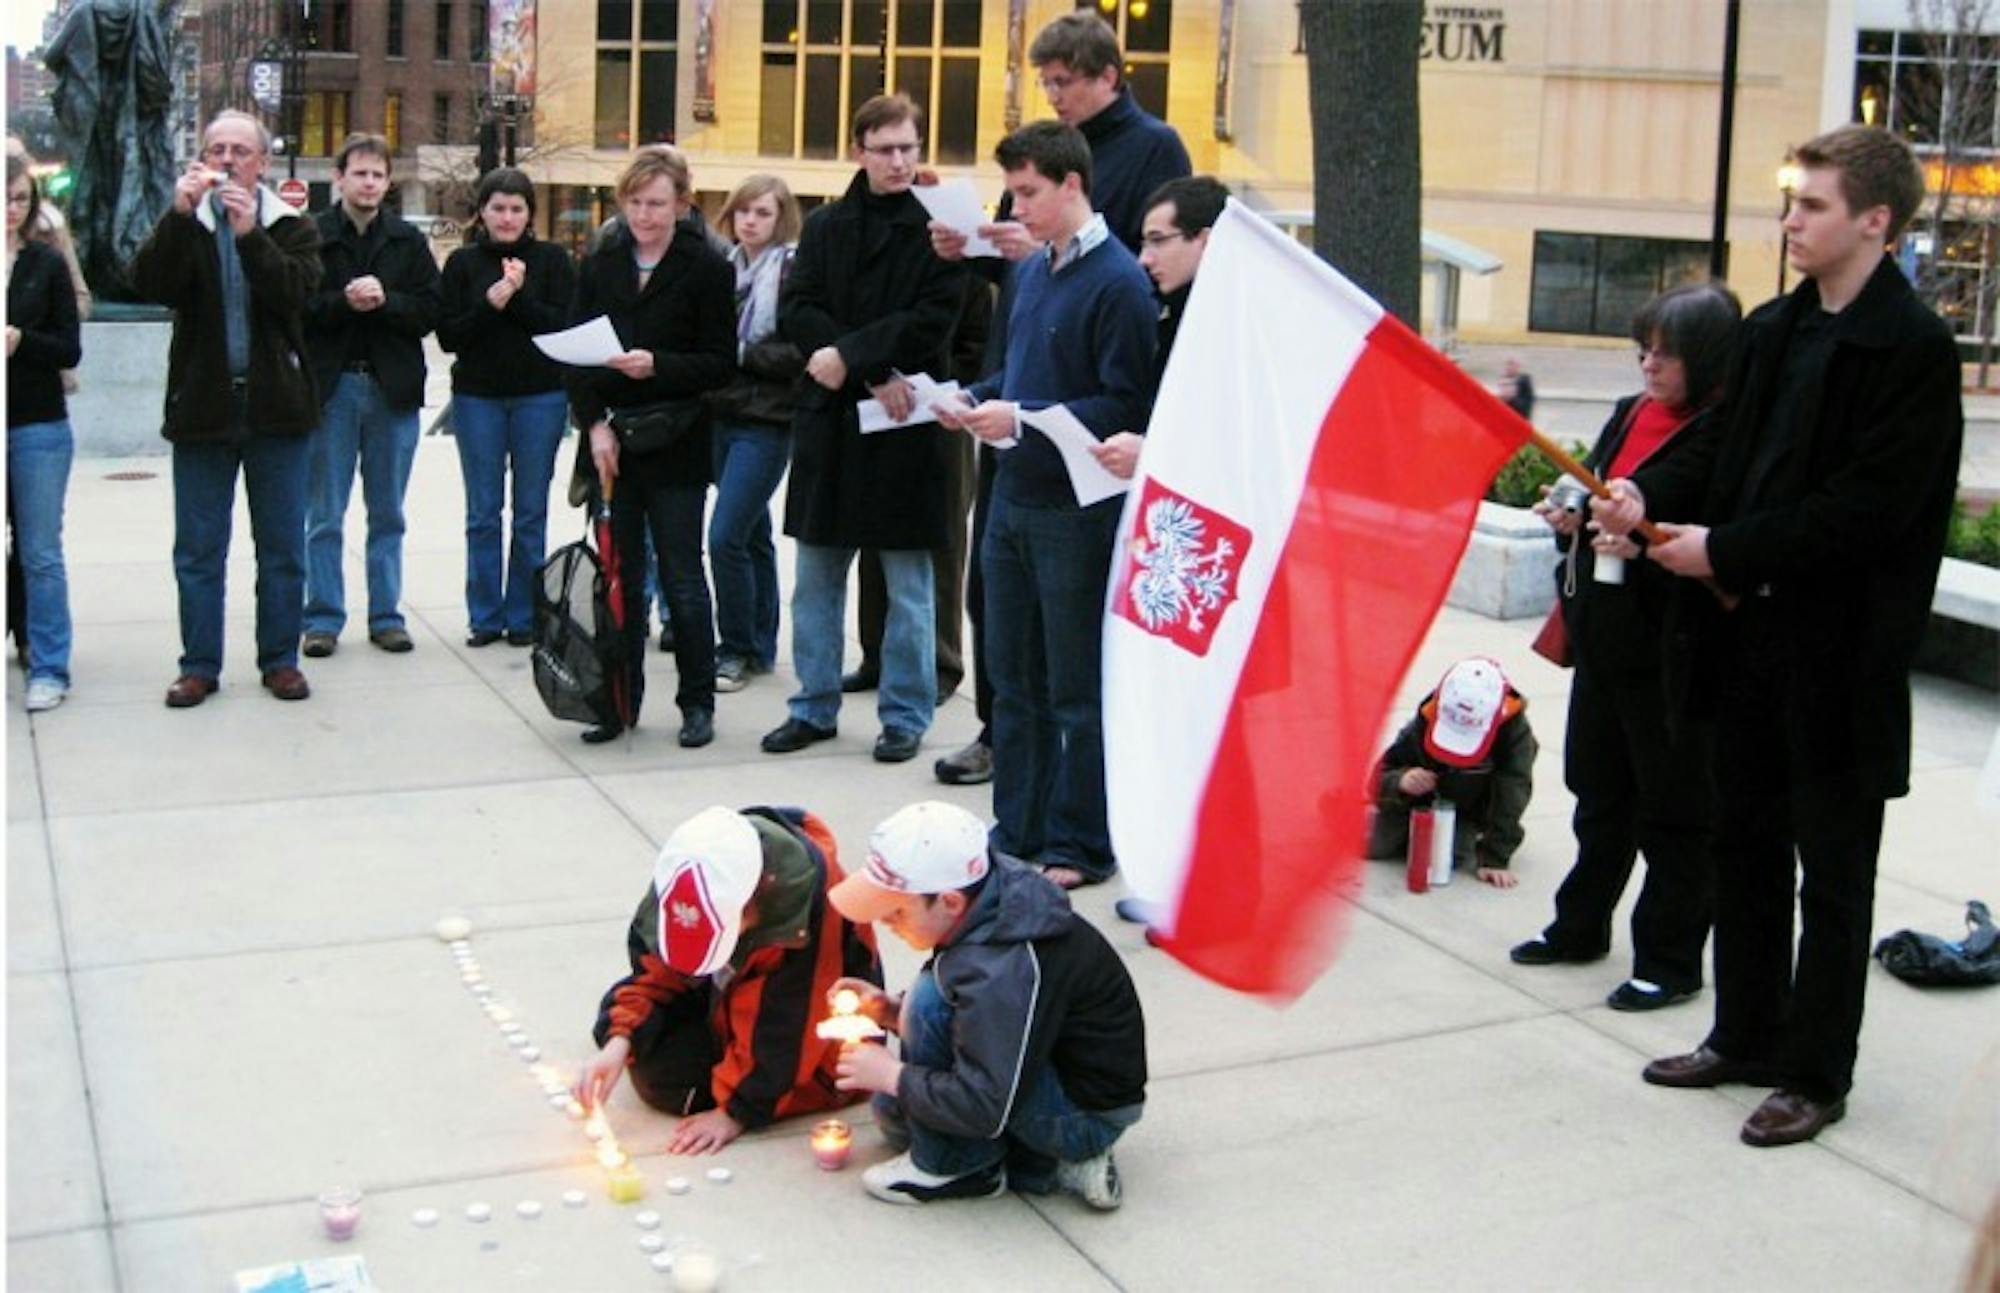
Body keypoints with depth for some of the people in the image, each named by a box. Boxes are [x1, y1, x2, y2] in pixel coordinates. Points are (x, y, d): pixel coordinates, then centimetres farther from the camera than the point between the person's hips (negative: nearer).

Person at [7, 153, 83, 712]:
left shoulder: (47, 264, 3)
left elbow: (71, 350, -1)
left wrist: (20, 341, -18)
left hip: (38, 427, -1)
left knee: (41, 553, 1)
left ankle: (48, 668, 7)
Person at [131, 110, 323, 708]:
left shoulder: (292, 227, 5)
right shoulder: (183, 226, 6)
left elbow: (298, 292, -13)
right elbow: (148, 283, -11)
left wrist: (249, 233, -23)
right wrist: (180, 215, -21)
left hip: (275, 409, 0)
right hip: (203, 406, 1)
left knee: (283, 547, 7)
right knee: (198, 549, 6)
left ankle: (280, 659, 17)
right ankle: (200, 665, 15)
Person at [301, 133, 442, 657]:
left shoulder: (409, 241, 7)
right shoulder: (310, 236, -2)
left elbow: (429, 310, 0)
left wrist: (385, 300, -15)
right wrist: (343, 302, -20)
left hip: (393, 387, 2)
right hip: (330, 385, -2)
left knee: (388, 513, 9)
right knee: (324, 514, 4)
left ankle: (386, 614, 17)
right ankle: (323, 618, 12)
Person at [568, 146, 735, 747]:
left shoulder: (706, 269, -3)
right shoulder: (599, 265, 8)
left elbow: (721, 363, -6)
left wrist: (657, 364, -21)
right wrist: (595, 425, -7)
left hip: (675, 447, -3)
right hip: (610, 442, 3)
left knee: (682, 577, 2)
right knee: (620, 576, 8)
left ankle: (698, 700, 14)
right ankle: (620, 698, 17)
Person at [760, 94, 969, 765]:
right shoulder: (825, 225, 10)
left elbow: (935, 320, -12)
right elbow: (796, 311, 0)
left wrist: (848, 355, -16)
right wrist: (874, 374, -12)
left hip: (905, 422, -4)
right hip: (829, 419, 4)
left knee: (907, 582, 4)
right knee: (816, 576, 11)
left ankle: (905, 715, 15)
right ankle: (815, 706, 23)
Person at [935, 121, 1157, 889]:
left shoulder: (1118, 281, -15)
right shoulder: (1031, 272, 11)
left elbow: (1126, 406, -19)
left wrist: (1023, 419, -21)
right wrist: (977, 400, 3)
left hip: (1077, 512, -8)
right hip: (1014, 500, 8)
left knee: (1078, 690, 4)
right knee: (1014, 678, 15)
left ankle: (1080, 846, 16)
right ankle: (1018, 830, 27)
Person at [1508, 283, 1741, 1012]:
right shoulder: (1628, 416, 9)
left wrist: (1644, 548, -29)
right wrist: (1573, 522, 2)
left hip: (1672, 654, -8)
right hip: (1606, 641, 8)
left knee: (1673, 812, 5)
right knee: (1600, 793, 20)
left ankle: (1670, 961, 17)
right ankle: (1580, 929, 35)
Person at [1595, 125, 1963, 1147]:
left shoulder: (1912, 349, -14)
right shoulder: (1774, 330, 11)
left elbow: (1869, 506, -20)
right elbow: (1723, 449, 12)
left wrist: (1726, 550, -18)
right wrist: (1650, 495, -8)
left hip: (1839, 651, -7)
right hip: (1749, 635, 8)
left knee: (1831, 870, 5)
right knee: (1747, 847, 17)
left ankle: (1816, 1073, 17)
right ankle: (1746, 1036, 31)